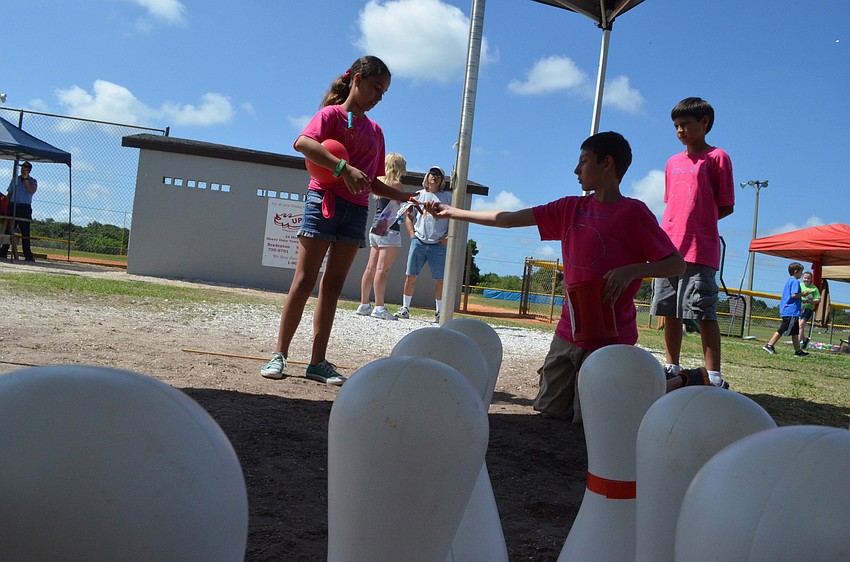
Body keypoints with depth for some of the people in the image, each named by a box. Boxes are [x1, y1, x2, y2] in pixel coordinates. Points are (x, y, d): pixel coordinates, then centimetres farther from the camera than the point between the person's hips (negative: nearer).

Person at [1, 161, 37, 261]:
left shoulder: (32, 181, 6)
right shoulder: (15, 179, 18)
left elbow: (32, 191, -14)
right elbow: (9, 193, 19)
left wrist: (26, 179, -12)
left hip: (25, 208, -4)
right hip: (12, 206, 4)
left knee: (25, 232, -5)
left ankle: (28, 255, -4)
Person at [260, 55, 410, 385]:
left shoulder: (375, 130, 20)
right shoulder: (333, 113, 1)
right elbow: (303, 143, -19)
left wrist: (404, 197, 10)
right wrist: (344, 168, -28)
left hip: (357, 210, 6)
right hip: (325, 200, -6)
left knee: (333, 286, 4)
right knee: (305, 280, -5)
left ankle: (318, 361, 7)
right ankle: (279, 355, 3)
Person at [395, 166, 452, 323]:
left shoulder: (448, 197, 8)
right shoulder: (418, 195, 13)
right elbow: (408, 215, 16)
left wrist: (449, 237, -6)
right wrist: (411, 233, 2)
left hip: (439, 245, -1)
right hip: (419, 241, 1)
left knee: (440, 279, 0)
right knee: (411, 275, 0)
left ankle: (439, 312, 7)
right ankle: (405, 308, 9)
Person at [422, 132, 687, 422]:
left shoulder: (633, 212, -9)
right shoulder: (571, 208, 8)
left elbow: (677, 264, -9)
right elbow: (509, 219, 11)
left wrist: (632, 270, -26)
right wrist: (454, 212, 13)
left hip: (609, 336, -6)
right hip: (568, 332, 7)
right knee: (549, 408, 12)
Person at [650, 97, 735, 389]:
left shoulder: (716, 157, 0)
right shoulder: (673, 162, 18)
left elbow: (726, 206, -1)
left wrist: (699, 221, -5)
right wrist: (673, 226, 7)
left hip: (700, 250, -6)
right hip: (668, 249, 6)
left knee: (703, 313, -8)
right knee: (669, 312, 9)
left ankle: (714, 376, -3)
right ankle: (672, 368, 20)